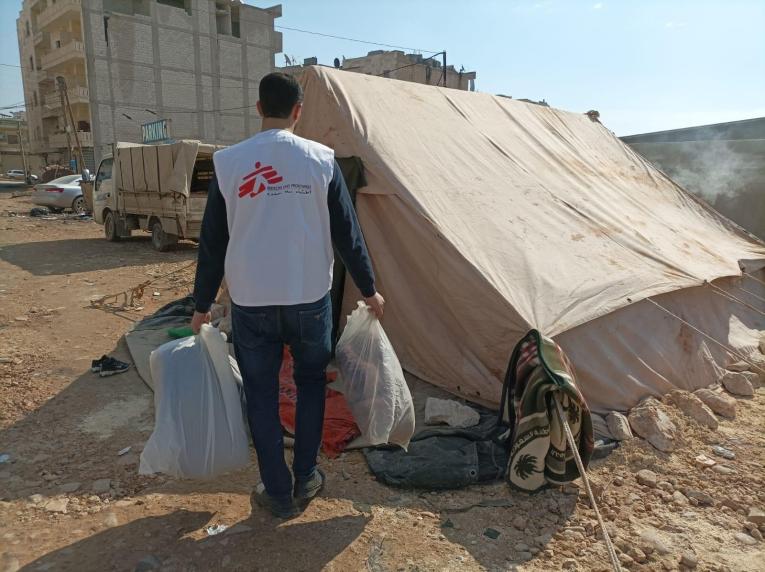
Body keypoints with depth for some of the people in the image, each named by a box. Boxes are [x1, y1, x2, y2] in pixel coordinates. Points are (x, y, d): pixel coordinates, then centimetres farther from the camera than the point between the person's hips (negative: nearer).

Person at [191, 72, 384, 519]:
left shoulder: (228, 162, -3)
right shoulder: (321, 159, -5)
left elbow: (213, 241, 0)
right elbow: (347, 232, -2)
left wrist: (202, 305, 11)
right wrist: (369, 290, 10)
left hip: (251, 302, 0)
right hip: (310, 298, 0)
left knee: (262, 395, 14)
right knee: (311, 382, 21)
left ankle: (278, 493, 25)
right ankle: (306, 480, 29)